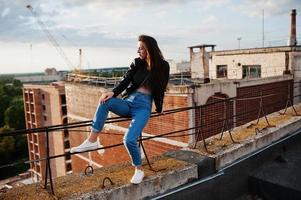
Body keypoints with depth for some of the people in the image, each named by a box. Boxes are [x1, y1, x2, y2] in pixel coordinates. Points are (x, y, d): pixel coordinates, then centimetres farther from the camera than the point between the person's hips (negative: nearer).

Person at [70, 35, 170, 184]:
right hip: (127, 102, 4)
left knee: (129, 139, -24)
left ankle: (139, 170, 2)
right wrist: (113, 93, -22)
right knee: (106, 101, -29)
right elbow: (125, 81, -3)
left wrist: (159, 109, 16)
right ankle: (92, 141, -25)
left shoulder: (162, 66, 0)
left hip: (144, 106, -4)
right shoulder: (137, 63, 8)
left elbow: (161, 88, 8)